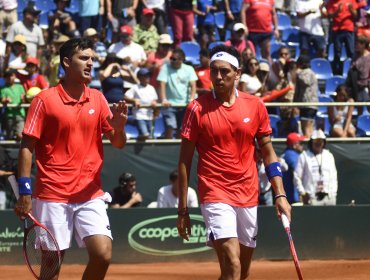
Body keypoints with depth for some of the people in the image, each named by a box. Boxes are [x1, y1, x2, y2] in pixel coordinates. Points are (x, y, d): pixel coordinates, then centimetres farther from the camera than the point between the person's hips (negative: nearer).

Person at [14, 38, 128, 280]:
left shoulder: (97, 99, 8)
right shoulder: (45, 100, -3)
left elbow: (118, 144, 10)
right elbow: (27, 147, -3)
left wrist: (119, 127, -13)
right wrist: (24, 191, -10)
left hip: (90, 195, 3)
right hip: (52, 195, -3)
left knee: (103, 255, -12)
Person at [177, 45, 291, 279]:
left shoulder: (255, 106, 4)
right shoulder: (197, 109, -4)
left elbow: (268, 152, 11)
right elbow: (185, 161, 0)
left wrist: (280, 195, 1)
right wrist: (183, 210, -2)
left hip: (248, 197, 4)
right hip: (215, 196, -4)